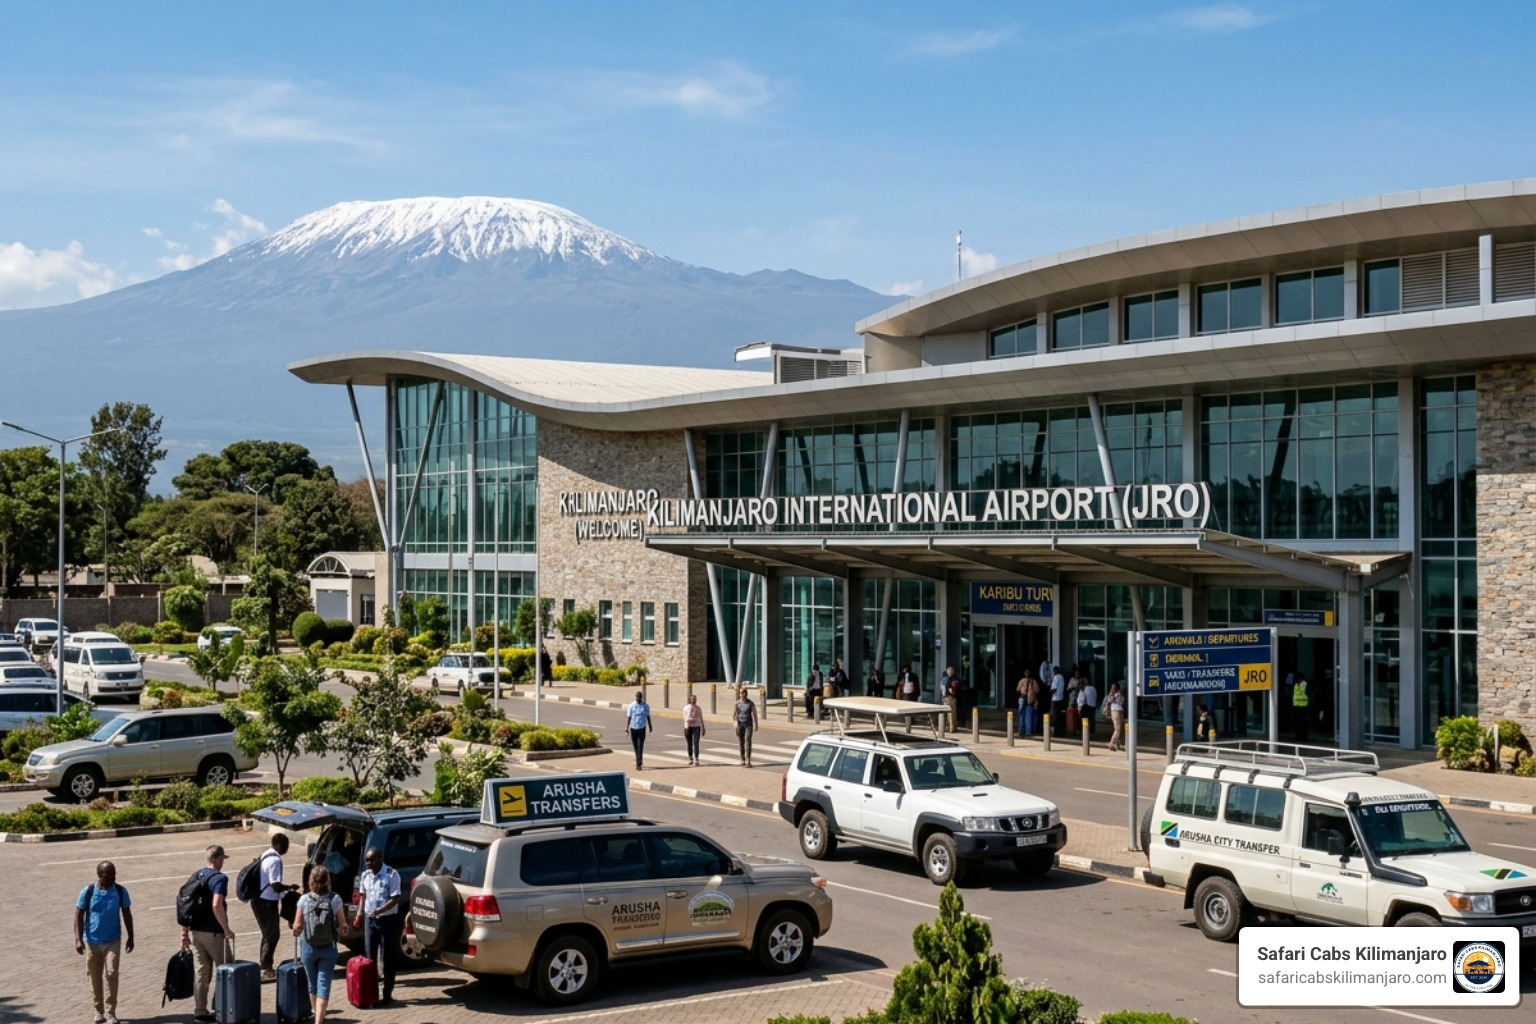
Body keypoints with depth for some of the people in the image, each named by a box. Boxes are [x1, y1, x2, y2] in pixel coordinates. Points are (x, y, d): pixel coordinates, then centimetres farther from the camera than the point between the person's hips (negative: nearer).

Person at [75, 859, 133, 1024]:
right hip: (92, 941, 0)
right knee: (95, 976, 9)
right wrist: (78, 939, -9)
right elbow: (79, 915, -2)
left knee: (111, 974, -9)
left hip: (113, 940, 0)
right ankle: (99, 1010, 25)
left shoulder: (120, 892, -4)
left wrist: (130, 937, 8)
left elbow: (127, 915, 7)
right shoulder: (88, 892, -8)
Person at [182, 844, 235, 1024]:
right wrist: (227, 929, -19)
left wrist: (184, 933, 14)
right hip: (213, 933, -7)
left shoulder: (195, 876, 9)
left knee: (202, 973, 13)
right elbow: (216, 906, -27)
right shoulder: (220, 878, -14)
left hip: (195, 932, 7)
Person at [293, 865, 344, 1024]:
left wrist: (296, 931, 16)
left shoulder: (304, 899, -8)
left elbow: (297, 926, -7)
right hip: (328, 947, -1)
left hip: (308, 946, 1)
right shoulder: (335, 899, -8)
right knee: (324, 985, -1)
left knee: (312, 983, 19)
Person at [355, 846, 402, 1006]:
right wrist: (360, 913, 7)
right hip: (370, 920, 6)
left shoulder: (391, 875, -13)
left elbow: (394, 899, -16)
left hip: (388, 920, -6)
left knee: (387, 958, 0)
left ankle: (387, 993, 5)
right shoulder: (365, 876, 6)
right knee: (369, 956, 10)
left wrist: (378, 911, -25)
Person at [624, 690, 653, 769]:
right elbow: (629, 717, 0)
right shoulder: (631, 706, -2)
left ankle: (638, 763, -12)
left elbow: (648, 717, 10)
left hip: (642, 728, -1)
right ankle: (639, 762, 28)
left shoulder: (646, 706, 0)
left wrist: (650, 726, 16)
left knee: (640, 746, -10)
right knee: (635, 746, 11)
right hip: (633, 728, 1)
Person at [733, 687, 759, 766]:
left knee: (748, 741, -15)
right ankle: (743, 759, 22)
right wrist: (734, 722, -14)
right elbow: (733, 715, 4)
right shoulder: (737, 703, 0)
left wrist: (756, 725, 6)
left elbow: (754, 714, 4)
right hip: (740, 724, 2)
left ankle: (748, 761, -20)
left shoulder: (751, 703, -5)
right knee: (740, 742, 5)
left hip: (748, 724, -2)